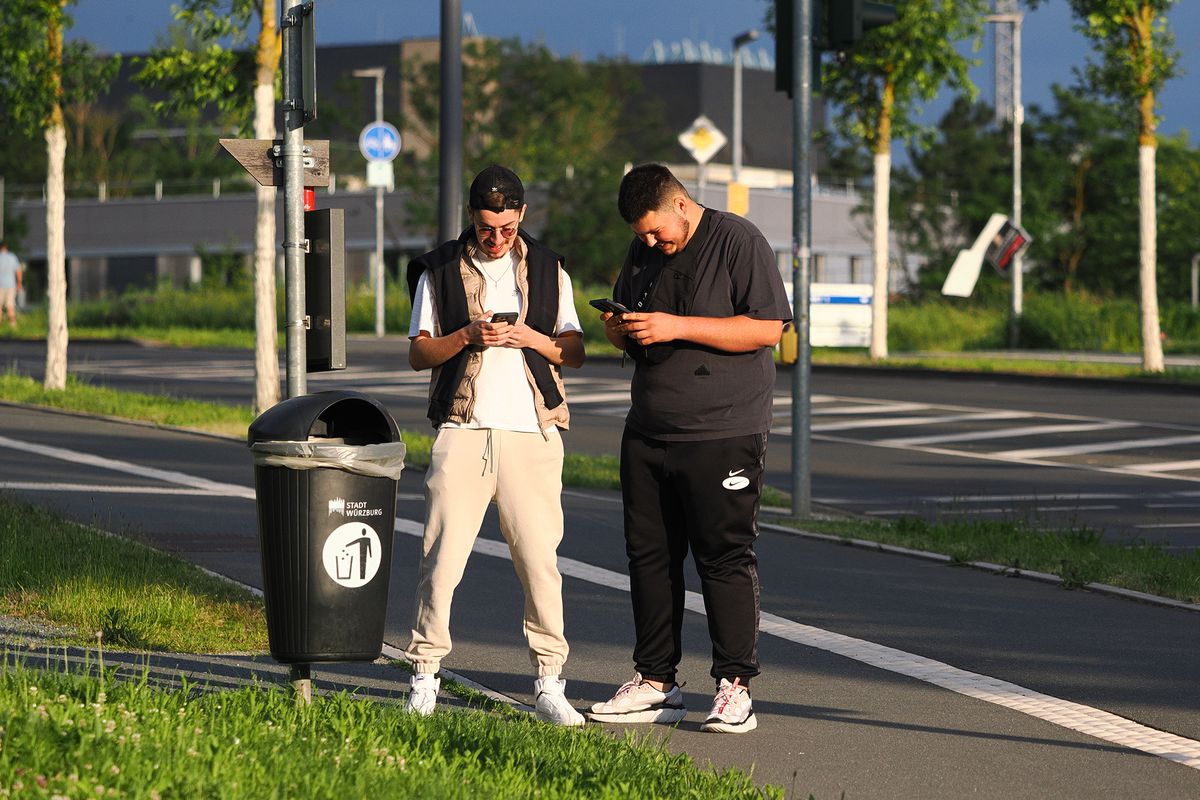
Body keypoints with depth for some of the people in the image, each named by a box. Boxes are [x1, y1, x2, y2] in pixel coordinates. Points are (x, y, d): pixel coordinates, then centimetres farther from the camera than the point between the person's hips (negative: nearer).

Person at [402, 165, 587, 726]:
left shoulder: (548, 270, 13)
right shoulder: (441, 271, 9)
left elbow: (574, 351, 11)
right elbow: (418, 353, 6)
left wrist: (531, 339, -8)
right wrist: (466, 335, -12)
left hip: (532, 431, 1)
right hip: (463, 428, -1)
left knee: (540, 559, -4)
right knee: (442, 556, -6)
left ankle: (549, 685, 0)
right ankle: (424, 677, 2)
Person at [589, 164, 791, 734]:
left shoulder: (738, 242, -7)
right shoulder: (643, 253, 15)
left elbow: (767, 328, -15)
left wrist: (676, 327, -19)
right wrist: (619, 332, 1)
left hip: (723, 434, -7)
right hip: (648, 432, 7)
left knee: (725, 557, -7)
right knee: (649, 554, 8)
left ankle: (734, 687, -4)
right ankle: (655, 683, 14)